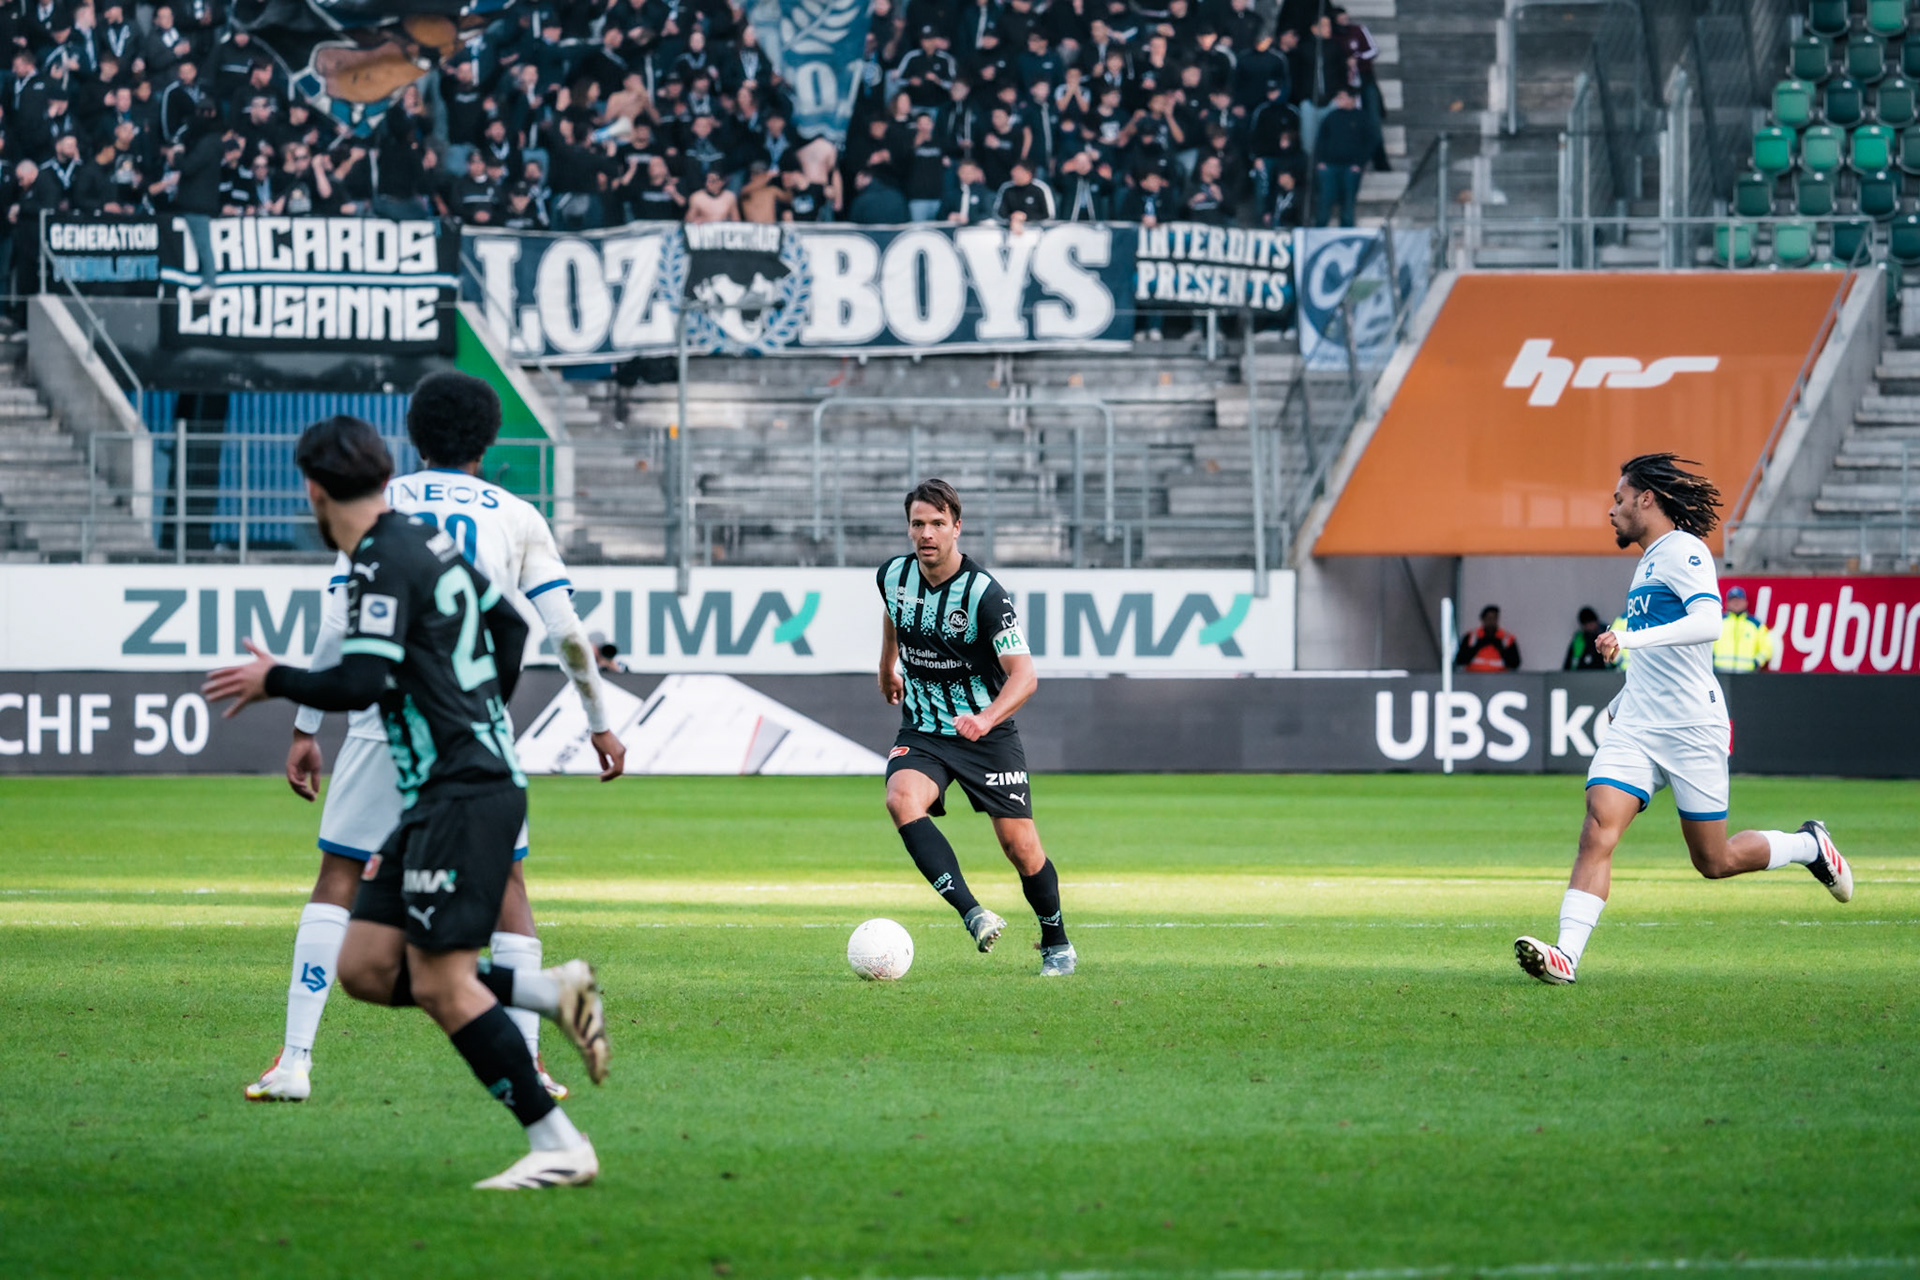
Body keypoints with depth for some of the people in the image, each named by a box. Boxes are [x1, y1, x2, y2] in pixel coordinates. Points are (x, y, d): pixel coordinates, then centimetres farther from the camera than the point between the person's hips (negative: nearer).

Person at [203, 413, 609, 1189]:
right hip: (440, 795, 9)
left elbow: (359, 684, -22)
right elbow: (508, 624, 26)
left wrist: (273, 681, -5)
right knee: (366, 968, 6)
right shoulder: (430, 543, 15)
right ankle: (554, 992, 4)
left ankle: (558, 1147, -10)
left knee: (442, 984, -12)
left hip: (463, 792, -9)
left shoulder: (383, 564, -13)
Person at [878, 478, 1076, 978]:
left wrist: (985, 719, -44)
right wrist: (888, 665, 34)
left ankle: (1056, 945, 23)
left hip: (987, 734, -3)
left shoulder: (984, 593, -21)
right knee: (902, 799, -28)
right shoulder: (894, 575, -5)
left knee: (1019, 844, -3)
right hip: (921, 733, 3)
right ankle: (973, 915, -35)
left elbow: (1024, 674, -27)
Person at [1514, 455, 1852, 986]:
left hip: (1692, 731, -7)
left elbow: (1709, 623, -27)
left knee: (1714, 862, 3)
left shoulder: (1683, 551, -10)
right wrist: (1621, 701, 37)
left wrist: (1632, 638, -35)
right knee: (1597, 832, -15)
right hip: (1636, 727, 7)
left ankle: (1810, 845, 29)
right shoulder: (1648, 563, 18)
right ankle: (1566, 955, -26)